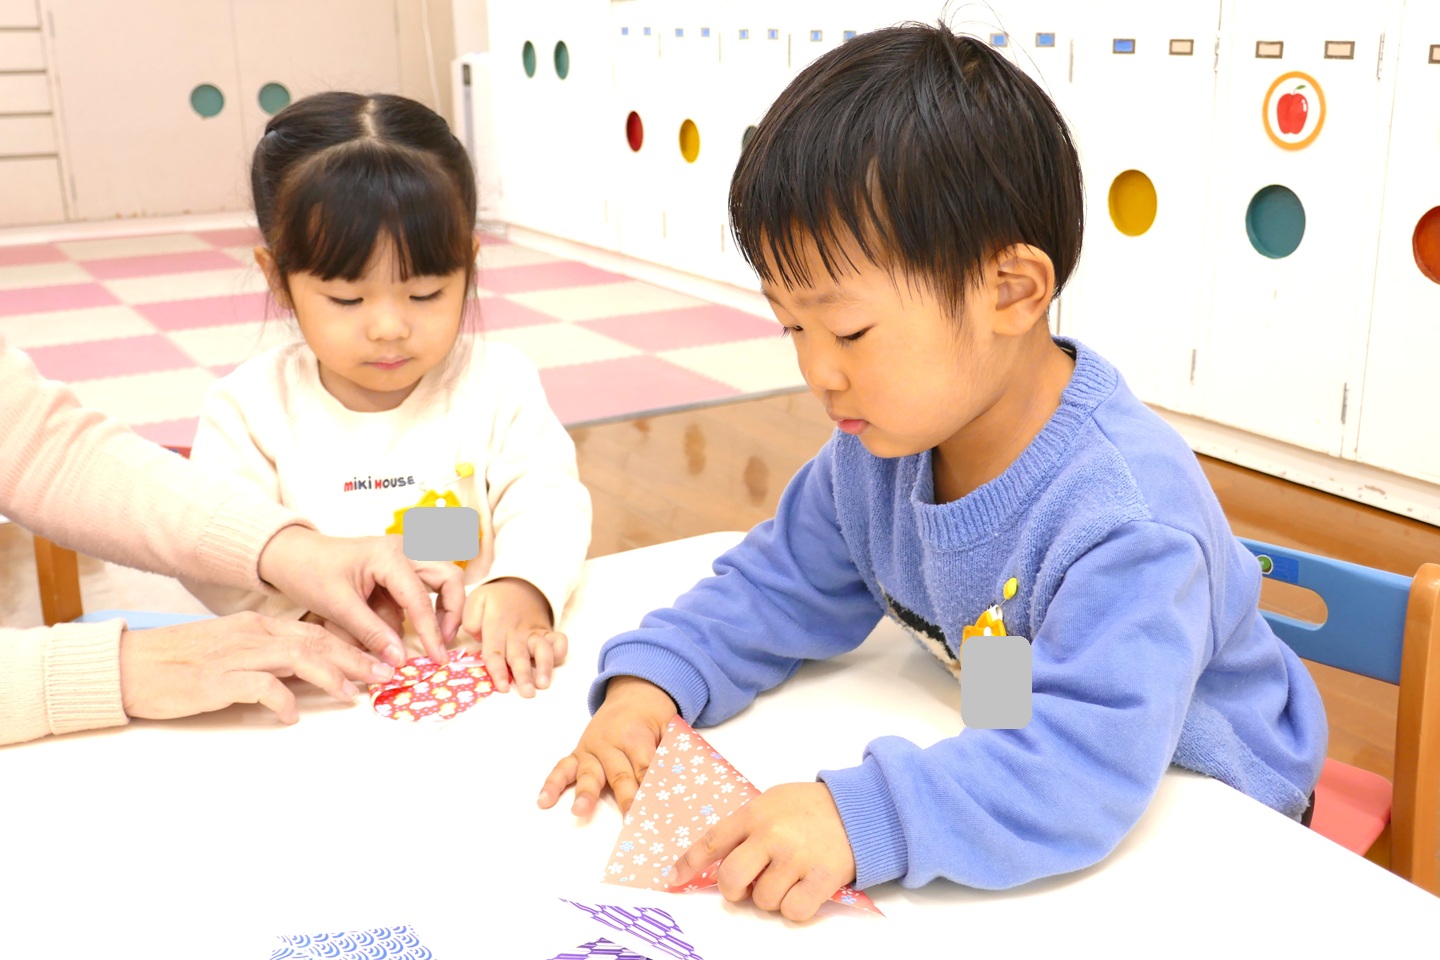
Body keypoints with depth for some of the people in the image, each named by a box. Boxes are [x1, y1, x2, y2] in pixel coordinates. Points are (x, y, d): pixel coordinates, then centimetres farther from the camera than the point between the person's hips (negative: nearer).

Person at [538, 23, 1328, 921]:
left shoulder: (1123, 518, -31)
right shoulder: (877, 446, -8)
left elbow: (1089, 759, -39)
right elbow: (780, 586, 3)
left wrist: (864, 820, -48)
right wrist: (652, 677, -13)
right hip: (1007, 771, 7)